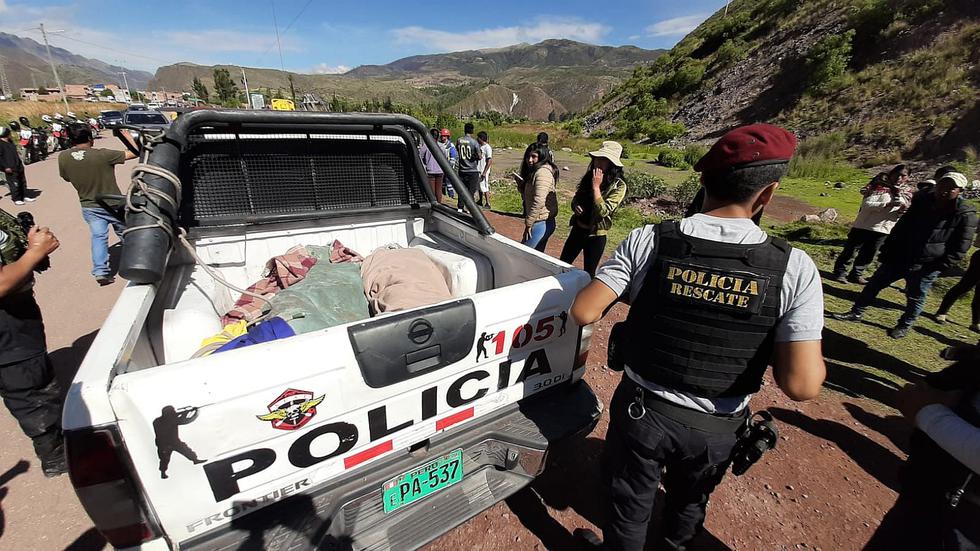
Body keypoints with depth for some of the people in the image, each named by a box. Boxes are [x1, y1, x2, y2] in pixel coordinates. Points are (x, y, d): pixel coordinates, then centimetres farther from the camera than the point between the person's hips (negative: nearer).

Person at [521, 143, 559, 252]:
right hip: (543, 223, 10)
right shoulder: (536, 171, 15)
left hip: (540, 223, -10)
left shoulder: (542, 172, -17)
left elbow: (539, 201, -24)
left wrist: (528, 224, -19)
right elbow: (529, 195, 18)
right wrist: (522, 184, 1)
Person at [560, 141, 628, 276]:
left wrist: (596, 186, -23)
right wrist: (575, 205, -9)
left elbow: (603, 211, -25)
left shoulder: (618, 185, -15)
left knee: (588, 274, 9)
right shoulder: (589, 176, 1)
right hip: (578, 229, 5)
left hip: (596, 236, -5)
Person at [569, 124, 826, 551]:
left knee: (630, 502, 24)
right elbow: (801, 385, -20)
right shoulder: (794, 268, -18)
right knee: (689, 501, 34)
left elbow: (584, 313, -21)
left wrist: (623, 289, 0)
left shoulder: (649, 240, -21)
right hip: (716, 428, 3)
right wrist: (815, 358, 3)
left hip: (642, 409, -2)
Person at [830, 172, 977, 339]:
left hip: (925, 266, -4)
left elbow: (959, 249, -10)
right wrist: (887, 250, 2)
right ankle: (856, 313, 18)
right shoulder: (922, 202, 2)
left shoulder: (965, 215, -10)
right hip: (898, 256, 4)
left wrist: (938, 267, -16)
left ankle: (904, 326, 27)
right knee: (874, 284, 7)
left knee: (915, 298, 8)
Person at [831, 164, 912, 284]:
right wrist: (887, 204, -30)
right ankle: (839, 272, 14)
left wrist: (904, 211, -17)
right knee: (850, 250, 3)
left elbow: (905, 213, 6)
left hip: (883, 230, 5)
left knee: (868, 255, 12)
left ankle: (856, 275, 24)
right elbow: (866, 204, -18)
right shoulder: (879, 186, -7)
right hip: (863, 226, -5)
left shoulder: (907, 193, 8)